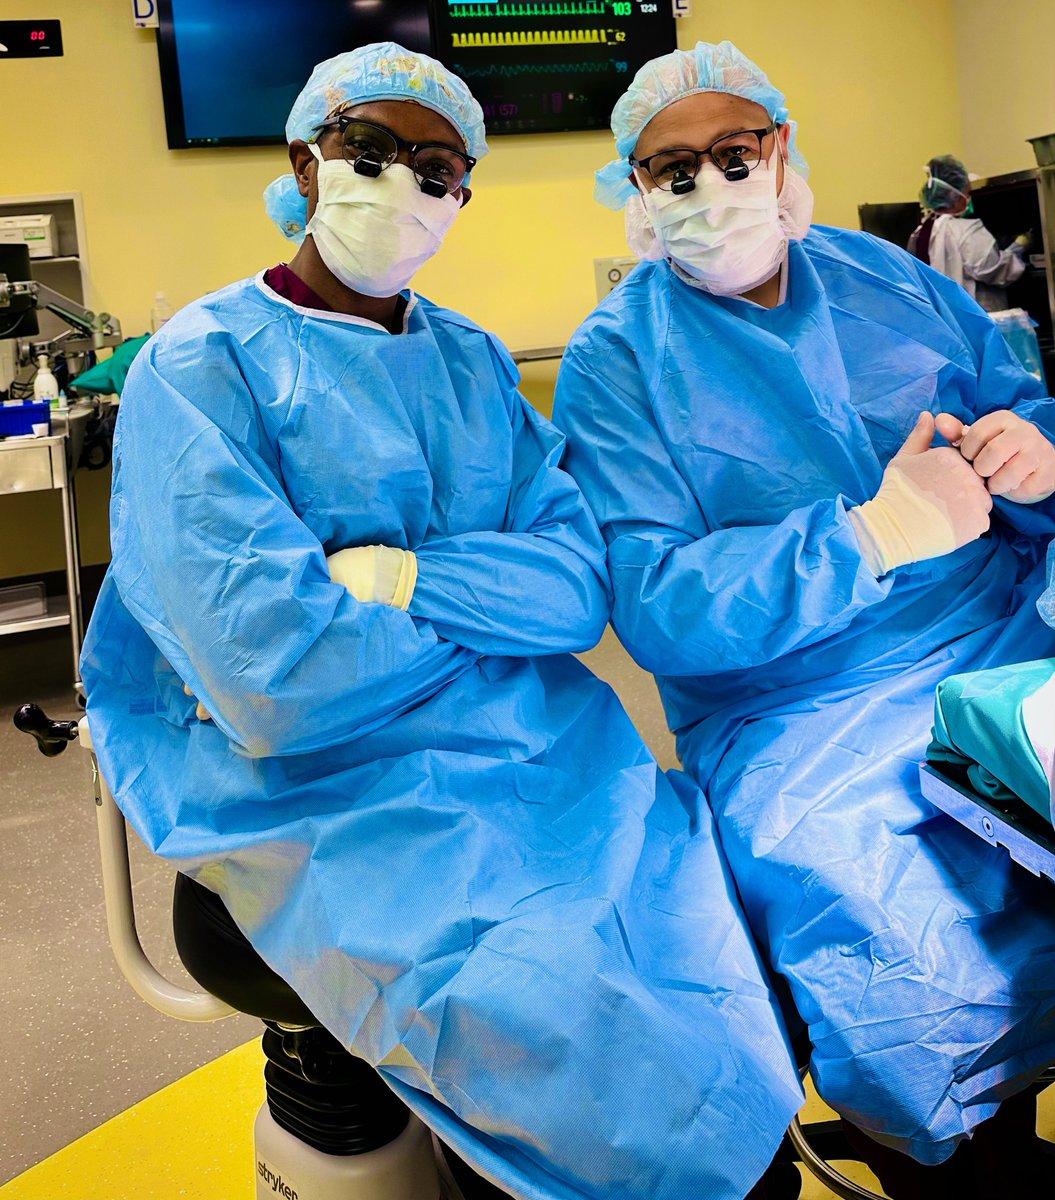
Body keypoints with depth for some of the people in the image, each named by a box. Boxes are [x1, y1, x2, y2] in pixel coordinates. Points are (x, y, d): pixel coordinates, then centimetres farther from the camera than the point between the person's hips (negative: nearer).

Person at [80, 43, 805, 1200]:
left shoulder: (474, 362, 15)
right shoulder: (201, 365, -3)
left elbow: (584, 580, 3)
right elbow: (273, 680, -16)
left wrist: (409, 578, -13)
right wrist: (490, 612, -2)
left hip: (550, 755, 6)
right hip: (339, 798, -5)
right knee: (653, 1073, -23)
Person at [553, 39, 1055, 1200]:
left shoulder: (884, 275, 14)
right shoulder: (615, 359, -1)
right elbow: (655, 607, -12)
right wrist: (873, 535, -19)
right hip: (797, 709, -4)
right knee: (918, 963, -27)